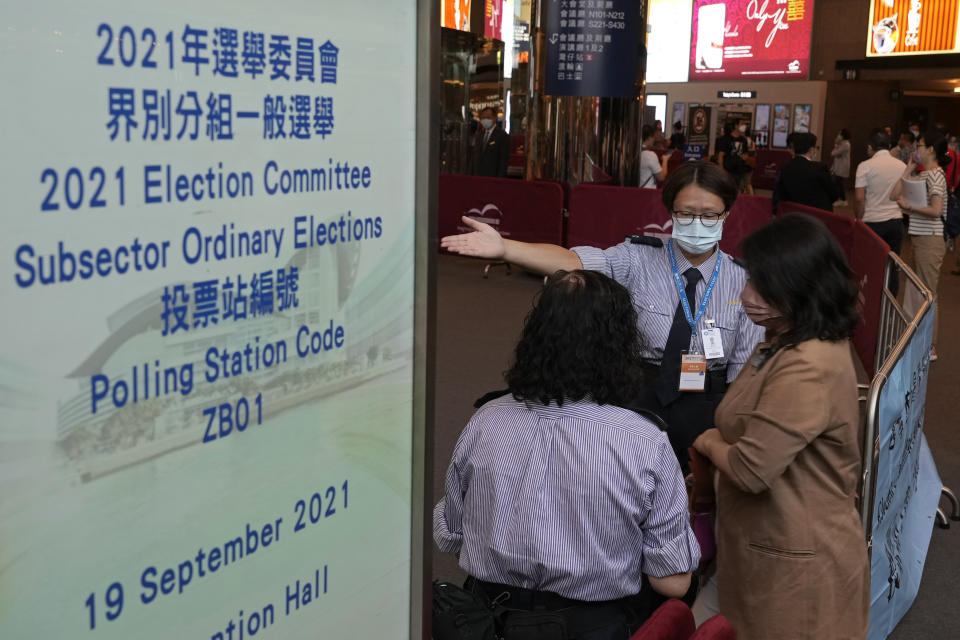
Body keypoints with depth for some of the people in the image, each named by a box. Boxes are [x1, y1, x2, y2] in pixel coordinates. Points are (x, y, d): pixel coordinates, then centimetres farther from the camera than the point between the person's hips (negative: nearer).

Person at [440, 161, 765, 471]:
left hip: (705, 415, 1)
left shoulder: (741, 281, 1)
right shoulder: (638, 260, -3)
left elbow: (745, 372, 3)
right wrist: (504, 249, -37)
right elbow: (575, 262, -21)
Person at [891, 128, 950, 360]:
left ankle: (930, 348, 2)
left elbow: (936, 210, -25)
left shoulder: (935, 175, -14)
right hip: (920, 239, 10)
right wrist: (909, 169, 11)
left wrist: (909, 206, -16)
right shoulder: (923, 174, 14)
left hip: (930, 241, -10)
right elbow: (894, 195, 13)